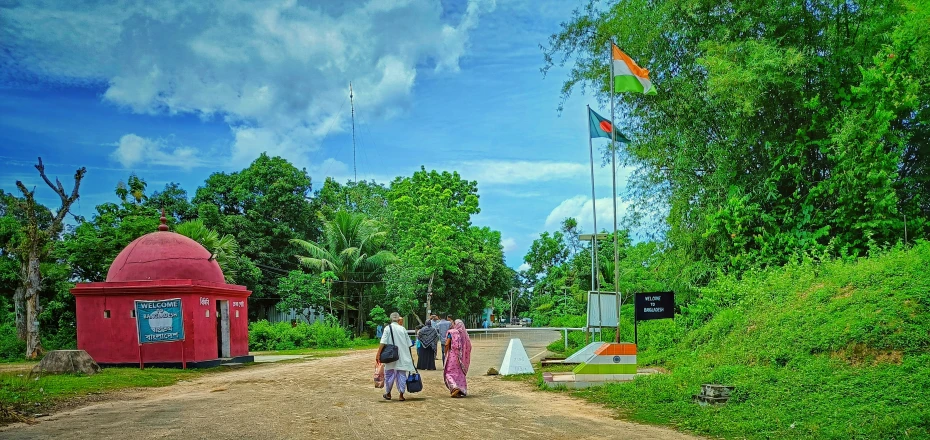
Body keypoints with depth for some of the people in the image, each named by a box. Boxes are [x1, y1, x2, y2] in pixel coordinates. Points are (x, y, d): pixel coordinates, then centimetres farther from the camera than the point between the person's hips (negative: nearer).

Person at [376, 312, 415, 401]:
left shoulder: (388, 328, -4)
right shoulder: (402, 329, 4)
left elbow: (383, 342, -15)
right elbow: (409, 344, 7)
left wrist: (378, 354, -16)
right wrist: (410, 356, 18)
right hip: (403, 357, 2)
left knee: (389, 375, 12)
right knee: (402, 375, 7)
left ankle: (388, 394, 22)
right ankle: (401, 395, 5)